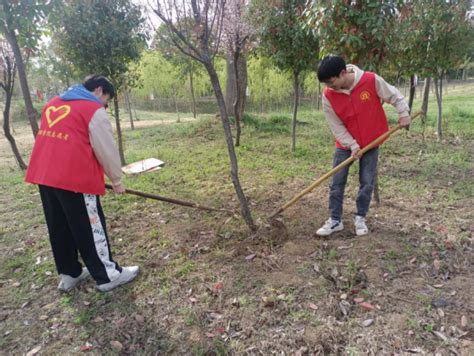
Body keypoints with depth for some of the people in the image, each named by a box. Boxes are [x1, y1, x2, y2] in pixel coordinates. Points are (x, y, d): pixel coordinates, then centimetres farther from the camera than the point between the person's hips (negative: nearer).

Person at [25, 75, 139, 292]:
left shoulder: (52, 104, 17)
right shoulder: (94, 110, -6)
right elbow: (107, 150, -6)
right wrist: (117, 181, 5)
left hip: (44, 174, 8)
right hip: (75, 177, -8)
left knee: (59, 227, 16)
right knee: (90, 227, 2)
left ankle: (69, 274, 29)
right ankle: (107, 275, 13)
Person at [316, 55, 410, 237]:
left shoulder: (371, 80, -19)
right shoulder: (328, 95, -15)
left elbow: (394, 95, -1)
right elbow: (336, 126, -10)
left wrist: (403, 113, -12)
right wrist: (352, 145, -15)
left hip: (371, 142, -1)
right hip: (345, 144, 1)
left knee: (367, 183, 4)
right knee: (337, 183, -1)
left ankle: (360, 218, 21)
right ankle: (335, 220, 11)